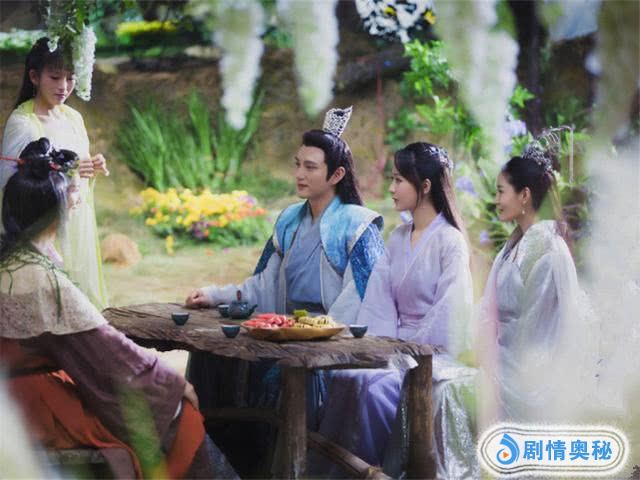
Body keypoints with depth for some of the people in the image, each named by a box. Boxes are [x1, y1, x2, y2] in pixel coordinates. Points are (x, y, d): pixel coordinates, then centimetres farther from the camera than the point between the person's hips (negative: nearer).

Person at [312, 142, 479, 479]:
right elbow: (379, 302, 6)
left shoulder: (449, 241, -9)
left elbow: (447, 313, -14)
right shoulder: (397, 239, 13)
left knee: (377, 390, -29)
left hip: (434, 353, -6)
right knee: (346, 378, -22)